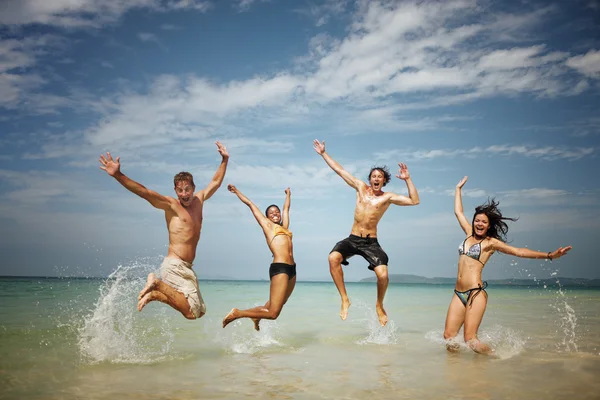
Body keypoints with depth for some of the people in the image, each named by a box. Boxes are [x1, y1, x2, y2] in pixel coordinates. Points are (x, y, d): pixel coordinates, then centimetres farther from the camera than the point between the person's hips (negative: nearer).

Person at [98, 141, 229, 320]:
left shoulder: (199, 200, 13)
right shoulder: (170, 204, -5)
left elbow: (215, 182, 28)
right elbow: (143, 192, -17)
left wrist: (224, 160, 30)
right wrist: (118, 175, -29)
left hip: (185, 268, 8)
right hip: (174, 266, -8)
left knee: (200, 311, 9)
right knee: (191, 312, -19)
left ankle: (155, 294, 11)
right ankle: (157, 283, -4)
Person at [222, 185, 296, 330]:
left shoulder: (284, 226, 22)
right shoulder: (266, 224, 8)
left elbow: (286, 207, 39)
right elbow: (250, 204, 16)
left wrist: (288, 194, 53)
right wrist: (236, 191, 26)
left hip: (291, 269, 7)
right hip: (279, 268, -7)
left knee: (273, 308, 15)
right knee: (273, 313, -9)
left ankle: (257, 316, 42)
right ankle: (236, 313, 5)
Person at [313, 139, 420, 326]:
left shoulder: (388, 197, 1)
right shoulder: (361, 187, 8)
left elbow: (414, 201, -5)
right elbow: (339, 170, 11)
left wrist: (407, 179, -11)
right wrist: (324, 154, 12)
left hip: (371, 243, -2)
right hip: (352, 239, 2)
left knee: (383, 275, -20)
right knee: (333, 258, -27)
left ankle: (379, 306, 13)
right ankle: (345, 300, -13)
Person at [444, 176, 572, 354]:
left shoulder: (491, 242, 2)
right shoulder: (469, 234, 16)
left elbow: (518, 251, -4)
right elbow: (458, 212, 26)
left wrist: (549, 255, -13)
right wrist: (458, 189, 34)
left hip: (475, 293, -5)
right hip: (458, 293, 5)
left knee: (470, 340, -11)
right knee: (448, 336, -4)